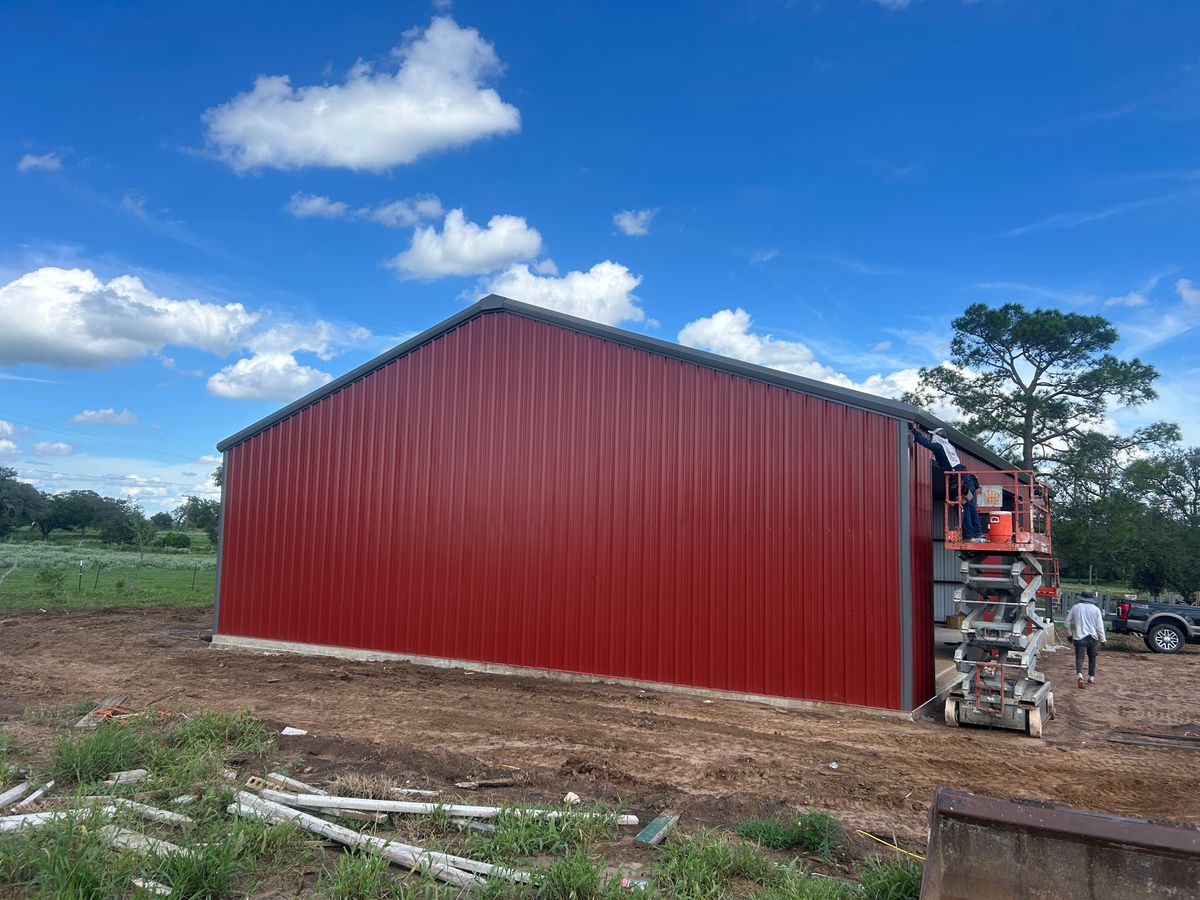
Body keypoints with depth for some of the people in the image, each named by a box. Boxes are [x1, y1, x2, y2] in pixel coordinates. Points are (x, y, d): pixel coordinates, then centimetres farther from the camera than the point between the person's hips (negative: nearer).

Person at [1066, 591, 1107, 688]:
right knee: (1092, 658, 19)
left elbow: (1068, 621, 5)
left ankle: (1080, 675, -29)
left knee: (1079, 657, -5)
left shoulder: (1075, 607, 0)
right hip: (1092, 637, 1)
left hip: (1079, 637, -1)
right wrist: (1103, 639, 5)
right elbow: (1099, 626, -4)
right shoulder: (1096, 609, -4)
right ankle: (1091, 677, 28)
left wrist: (1070, 633, 18)